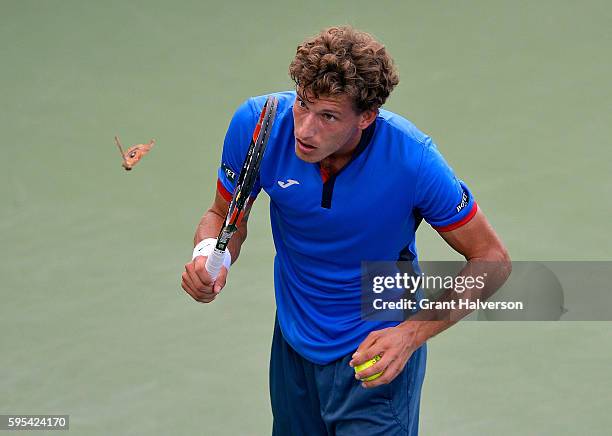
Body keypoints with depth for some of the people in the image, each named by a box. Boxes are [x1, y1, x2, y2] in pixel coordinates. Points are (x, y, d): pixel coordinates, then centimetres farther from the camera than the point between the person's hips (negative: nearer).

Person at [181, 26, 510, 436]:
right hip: (293, 345, 4)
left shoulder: (412, 159, -29)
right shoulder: (257, 124, -21)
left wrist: (411, 335, -27)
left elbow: (491, 257, -17)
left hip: (377, 353, -3)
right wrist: (210, 254, -26)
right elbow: (225, 214, -2)